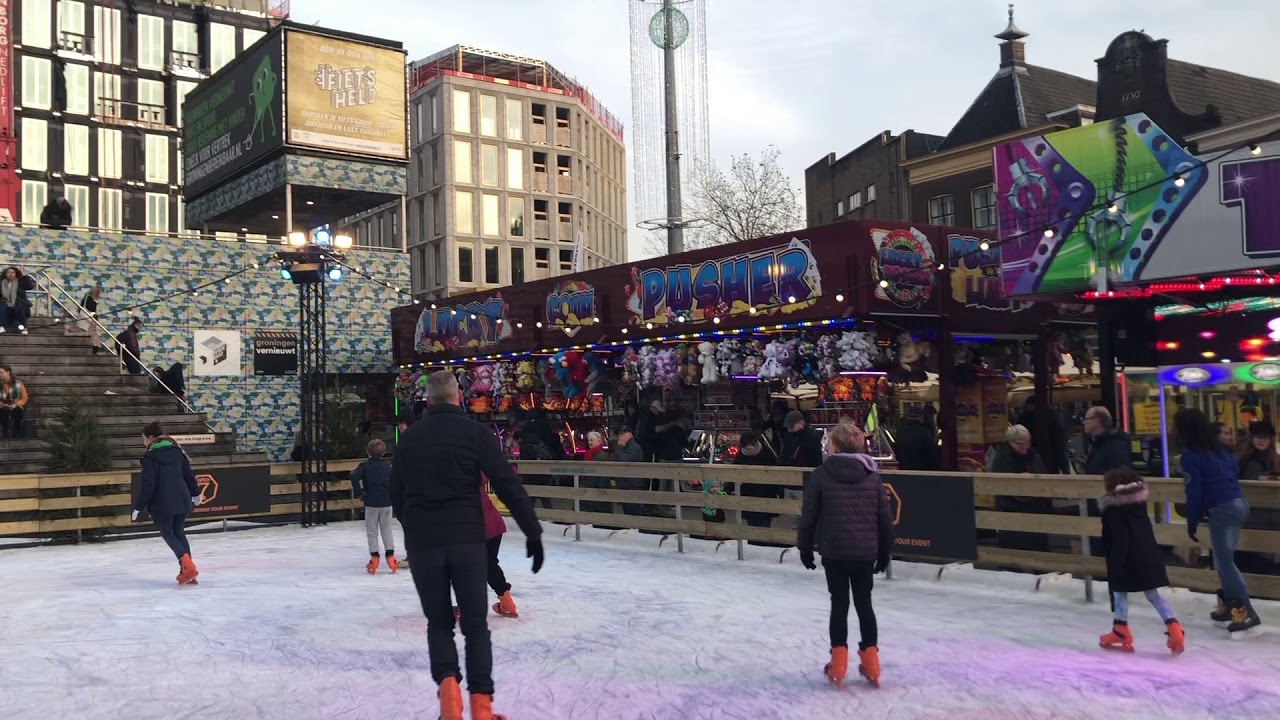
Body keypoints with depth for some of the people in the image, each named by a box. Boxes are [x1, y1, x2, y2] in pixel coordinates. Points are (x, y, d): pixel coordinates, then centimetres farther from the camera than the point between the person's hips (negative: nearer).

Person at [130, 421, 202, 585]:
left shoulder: (150, 456, -9)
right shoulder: (176, 451, 9)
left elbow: (147, 485, -13)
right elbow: (188, 474, 14)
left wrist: (138, 507, -8)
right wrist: (195, 493, 27)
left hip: (163, 502, -6)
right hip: (182, 499, 6)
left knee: (167, 533, 6)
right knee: (179, 533, 14)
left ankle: (187, 565, -14)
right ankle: (188, 571, 8)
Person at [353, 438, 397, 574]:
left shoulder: (365, 466, -3)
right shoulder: (388, 466, 4)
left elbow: (354, 477, -19)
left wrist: (359, 493, -10)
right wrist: (392, 496, 8)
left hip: (371, 503, -2)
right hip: (386, 502, 2)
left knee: (372, 531, 6)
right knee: (387, 530, 11)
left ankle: (374, 557, 4)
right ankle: (390, 555, 7)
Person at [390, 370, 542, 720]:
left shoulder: (410, 436, 8)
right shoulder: (475, 432, -3)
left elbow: (396, 493, 15)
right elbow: (508, 484, -9)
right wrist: (533, 531, -6)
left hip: (422, 543, 2)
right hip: (466, 539, -2)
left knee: (439, 623, 14)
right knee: (475, 625, 8)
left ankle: (447, 682, -9)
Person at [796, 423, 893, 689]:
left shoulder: (822, 474, -5)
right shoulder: (872, 475, 4)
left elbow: (809, 515, -3)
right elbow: (884, 517, 7)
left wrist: (805, 547, 8)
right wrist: (885, 552, 16)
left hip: (834, 551, -2)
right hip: (866, 552, 2)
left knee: (839, 604, 7)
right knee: (864, 603, 13)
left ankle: (838, 665, 8)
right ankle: (871, 664, 17)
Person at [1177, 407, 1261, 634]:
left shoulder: (1190, 454, -11)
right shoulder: (1218, 447, 13)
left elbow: (1194, 491, -10)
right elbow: (1235, 470, 24)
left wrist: (1192, 522, -2)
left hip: (1222, 510, -9)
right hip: (1239, 503, 9)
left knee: (1225, 561, -4)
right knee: (1223, 558, 16)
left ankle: (1245, 611, -8)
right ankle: (1229, 603, 21)